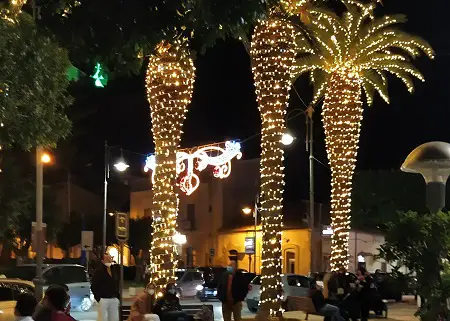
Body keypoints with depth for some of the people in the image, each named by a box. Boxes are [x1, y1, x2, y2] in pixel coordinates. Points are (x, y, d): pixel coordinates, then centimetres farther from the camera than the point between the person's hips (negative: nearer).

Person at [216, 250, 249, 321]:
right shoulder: (224, 275, 4)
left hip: (236, 303, -3)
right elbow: (219, 288, 11)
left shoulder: (240, 276, -6)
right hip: (225, 303, 3)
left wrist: (239, 298, -9)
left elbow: (245, 288, -2)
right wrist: (221, 298, -1)